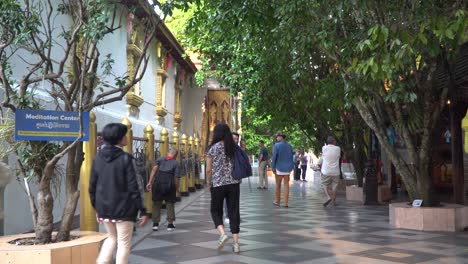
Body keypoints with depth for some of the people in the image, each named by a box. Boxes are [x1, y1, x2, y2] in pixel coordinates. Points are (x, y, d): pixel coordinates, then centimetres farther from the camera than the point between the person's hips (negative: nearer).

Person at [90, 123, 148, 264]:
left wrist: (97, 208, 18)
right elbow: (134, 187, -15)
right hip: (123, 208, -5)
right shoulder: (125, 158, -14)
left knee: (112, 238, 25)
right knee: (124, 243, 7)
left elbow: (92, 186, 7)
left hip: (104, 208, 6)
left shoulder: (98, 158, 3)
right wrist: (143, 211, -10)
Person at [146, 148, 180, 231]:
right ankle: (170, 224, 13)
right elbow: (176, 178, 3)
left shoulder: (160, 159, 15)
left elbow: (154, 169, 1)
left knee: (156, 203, 14)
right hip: (169, 184, -1)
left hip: (157, 182, 1)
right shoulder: (176, 163, 11)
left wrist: (150, 182, -2)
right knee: (170, 203, 13)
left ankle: (155, 224, 15)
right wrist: (177, 188, 13)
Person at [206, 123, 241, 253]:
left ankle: (222, 234, -10)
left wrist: (209, 183, 8)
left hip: (218, 184, -3)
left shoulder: (213, 148, -4)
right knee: (234, 212, 6)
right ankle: (235, 243, 4)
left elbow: (208, 170, -4)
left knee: (216, 211, 13)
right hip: (234, 184, 3)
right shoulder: (234, 148, 5)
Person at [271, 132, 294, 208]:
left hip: (279, 168, -4)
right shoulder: (289, 146, 5)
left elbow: (274, 157, -13)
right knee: (286, 185, 4)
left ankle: (277, 201, 20)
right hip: (287, 168, 4)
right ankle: (286, 203, 3)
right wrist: (290, 168, 16)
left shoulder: (277, 145, -11)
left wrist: (273, 167, -5)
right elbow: (291, 158, 9)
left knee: (278, 185, 10)